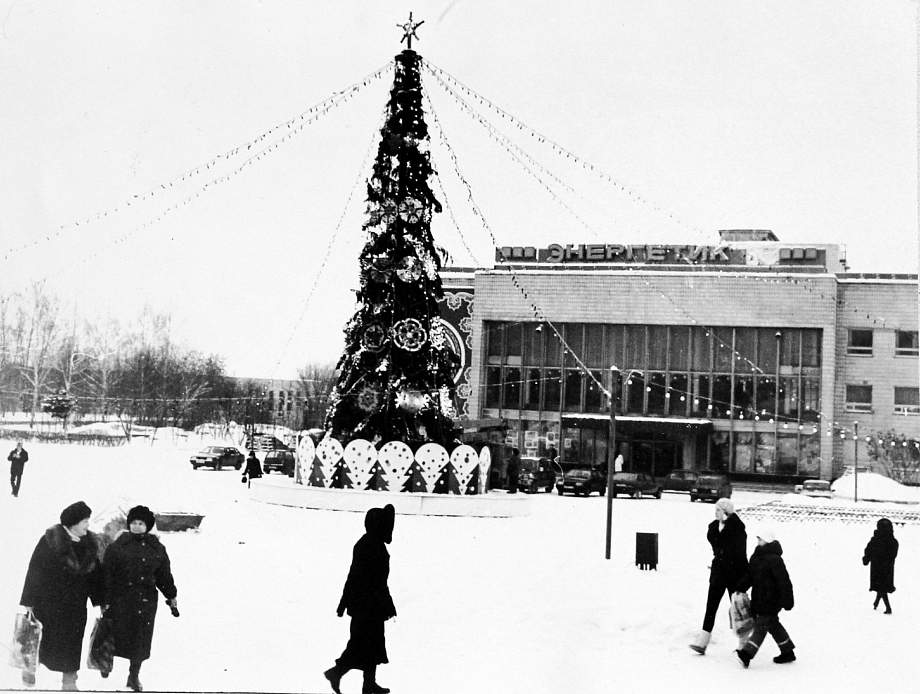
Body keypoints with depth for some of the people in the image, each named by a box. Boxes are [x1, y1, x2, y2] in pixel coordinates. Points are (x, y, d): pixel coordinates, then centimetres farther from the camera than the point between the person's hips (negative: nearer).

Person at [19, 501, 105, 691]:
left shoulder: (90, 544, 2)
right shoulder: (51, 541, -14)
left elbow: (95, 574, 10)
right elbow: (35, 570, -13)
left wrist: (99, 601, 9)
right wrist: (28, 601, -14)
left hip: (76, 606, 4)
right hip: (48, 602, -4)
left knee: (72, 642, 6)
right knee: (40, 638, 8)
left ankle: (69, 681, 17)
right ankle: (29, 669, 33)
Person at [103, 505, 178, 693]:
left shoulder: (156, 549, 6)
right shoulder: (117, 547, -2)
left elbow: (164, 575, 13)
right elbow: (107, 574, -2)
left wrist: (171, 596, 12)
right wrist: (105, 600, -5)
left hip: (146, 600, 2)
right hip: (121, 598, -2)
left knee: (141, 639, 5)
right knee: (119, 634, -1)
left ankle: (134, 675, 20)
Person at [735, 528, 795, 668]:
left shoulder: (775, 560, -18)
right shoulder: (756, 557, 10)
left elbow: (784, 582, -18)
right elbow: (749, 576, 17)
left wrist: (787, 601, -19)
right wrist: (740, 589, 6)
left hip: (770, 600, -10)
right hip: (759, 599, 10)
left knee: (761, 626, -9)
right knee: (773, 625, 18)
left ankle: (747, 653, -14)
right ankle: (788, 652, 29)